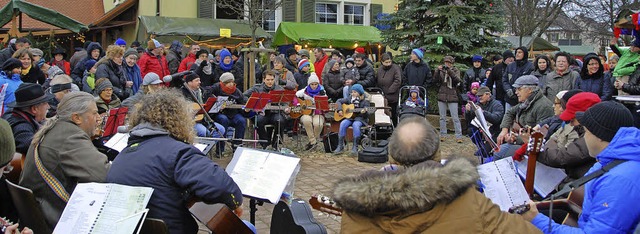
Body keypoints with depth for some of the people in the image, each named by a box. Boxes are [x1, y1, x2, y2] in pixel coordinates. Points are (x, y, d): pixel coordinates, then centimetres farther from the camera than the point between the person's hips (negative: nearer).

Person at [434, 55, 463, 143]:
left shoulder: (455, 70, 2)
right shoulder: (441, 70, 7)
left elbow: (457, 80, -15)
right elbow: (435, 80, -3)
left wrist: (449, 71, -25)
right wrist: (437, 71, -18)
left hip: (452, 97, -3)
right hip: (442, 96, 3)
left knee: (455, 118, -4)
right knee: (442, 117, 9)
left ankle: (459, 136, -2)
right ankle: (442, 135, 17)